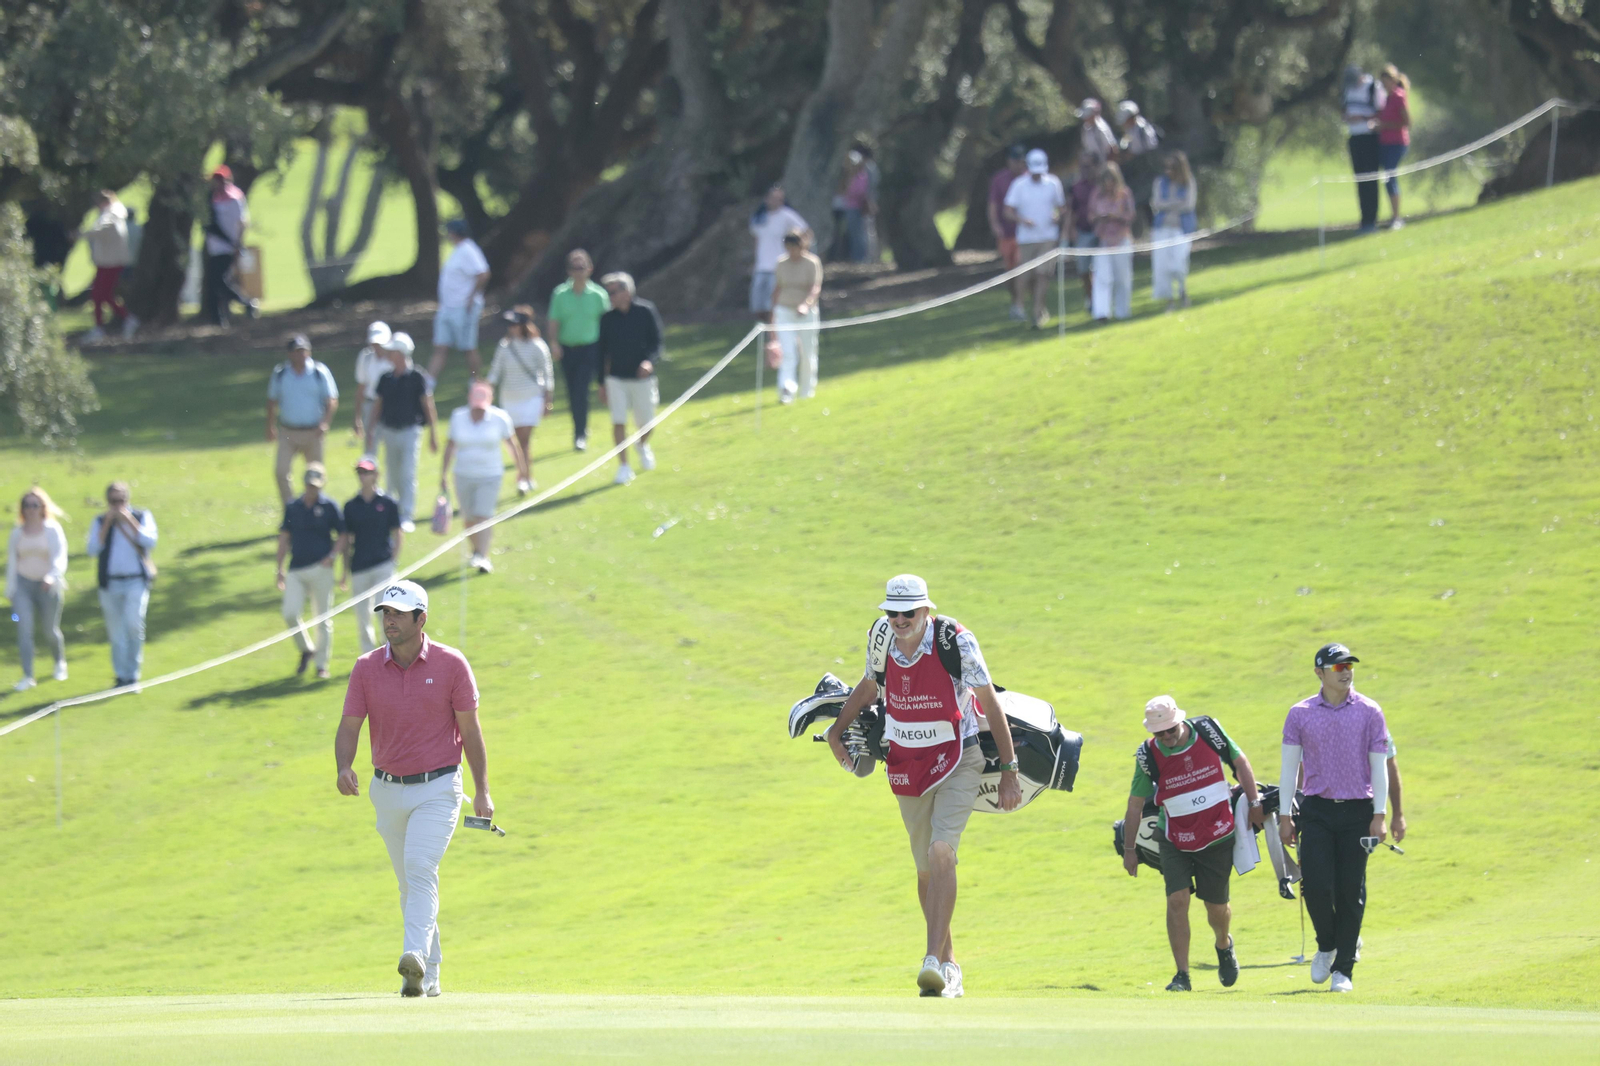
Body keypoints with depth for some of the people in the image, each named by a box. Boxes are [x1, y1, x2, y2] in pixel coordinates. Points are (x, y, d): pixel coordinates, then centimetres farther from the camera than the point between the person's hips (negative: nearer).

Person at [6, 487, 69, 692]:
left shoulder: (52, 530, -5)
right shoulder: (17, 533, 4)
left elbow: (60, 557, -14)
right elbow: (12, 561, 11)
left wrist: (53, 576, -33)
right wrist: (10, 590, 9)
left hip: (48, 585, -2)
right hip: (23, 584, 2)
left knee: (51, 629, 10)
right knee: (24, 629, -12)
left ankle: (60, 662, 41)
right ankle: (27, 676, -13)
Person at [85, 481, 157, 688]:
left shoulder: (142, 517, 8)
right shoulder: (100, 522, 9)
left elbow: (149, 542, -9)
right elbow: (93, 549, -5)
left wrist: (129, 520, -12)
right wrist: (107, 523, -10)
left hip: (136, 581, -2)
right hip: (110, 583, 2)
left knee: (133, 624, -19)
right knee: (116, 632, 2)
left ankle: (133, 674, -8)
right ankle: (122, 676, 13)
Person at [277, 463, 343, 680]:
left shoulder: (329, 507, 0)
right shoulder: (292, 507, 9)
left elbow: (342, 535, 4)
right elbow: (284, 537, 14)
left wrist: (332, 555, -14)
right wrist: (279, 569, 10)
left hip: (320, 570, -3)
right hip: (296, 570, 3)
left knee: (323, 618, 1)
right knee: (290, 613, -11)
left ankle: (322, 664, 12)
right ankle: (305, 650, 14)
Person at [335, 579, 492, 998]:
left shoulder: (451, 665, -7)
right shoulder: (367, 668, -1)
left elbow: (470, 728, -2)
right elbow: (350, 726, -2)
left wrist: (482, 791, -3)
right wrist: (344, 768, -23)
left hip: (437, 789, -4)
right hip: (388, 790, 4)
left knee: (420, 868, -24)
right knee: (410, 883, 12)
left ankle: (415, 957, -36)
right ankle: (429, 975, 23)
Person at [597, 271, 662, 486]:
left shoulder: (646, 311, -6)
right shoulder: (607, 318, 0)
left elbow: (656, 342, -4)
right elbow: (603, 351, 7)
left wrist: (649, 360, -24)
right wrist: (602, 383, 8)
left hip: (642, 377, -1)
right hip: (616, 378, 1)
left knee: (645, 423, 7)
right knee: (618, 423, -9)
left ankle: (643, 446, 41)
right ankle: (623, 467, -1)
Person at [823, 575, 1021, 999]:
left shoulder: (955, 641, -19)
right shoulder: (882, 642, -5)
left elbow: (991, 704, -12)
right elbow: (868, 686, 19)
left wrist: (1009, 771, -12)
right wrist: (837, 730, 21)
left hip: (957, 761, -5)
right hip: (907, 766, 5)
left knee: (941, 852, -23)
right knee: (926, 868, 10)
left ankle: (934, 961, -29)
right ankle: (949, 964, 24)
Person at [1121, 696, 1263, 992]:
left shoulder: (1209, 731, -12)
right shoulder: (1149, 756, -13)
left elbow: (1239, 762, 6)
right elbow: (1136, 802, -2)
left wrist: (1254, 803, 7)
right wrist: (1129, 849, 3)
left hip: (1217, 836, 1)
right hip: (1175, 842, -1)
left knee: (1216, 906, 6)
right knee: (1177, 900, -14)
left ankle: (1224, 945, 41)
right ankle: (1182, 975, -9)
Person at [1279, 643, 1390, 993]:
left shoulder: (1369, 712, 2)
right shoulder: (1300, 714, 4)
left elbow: (1379, 766, 2)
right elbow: (1289, 766, 7)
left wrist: (1379, 816, -5)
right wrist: (1284, 818, 3)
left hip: (1358, 810, 0)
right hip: (1317, 810, 0)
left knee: (1351, 892, -1)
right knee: (1316, 885, -10)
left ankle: (1343, 969, 8)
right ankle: (1327, 946, 18)